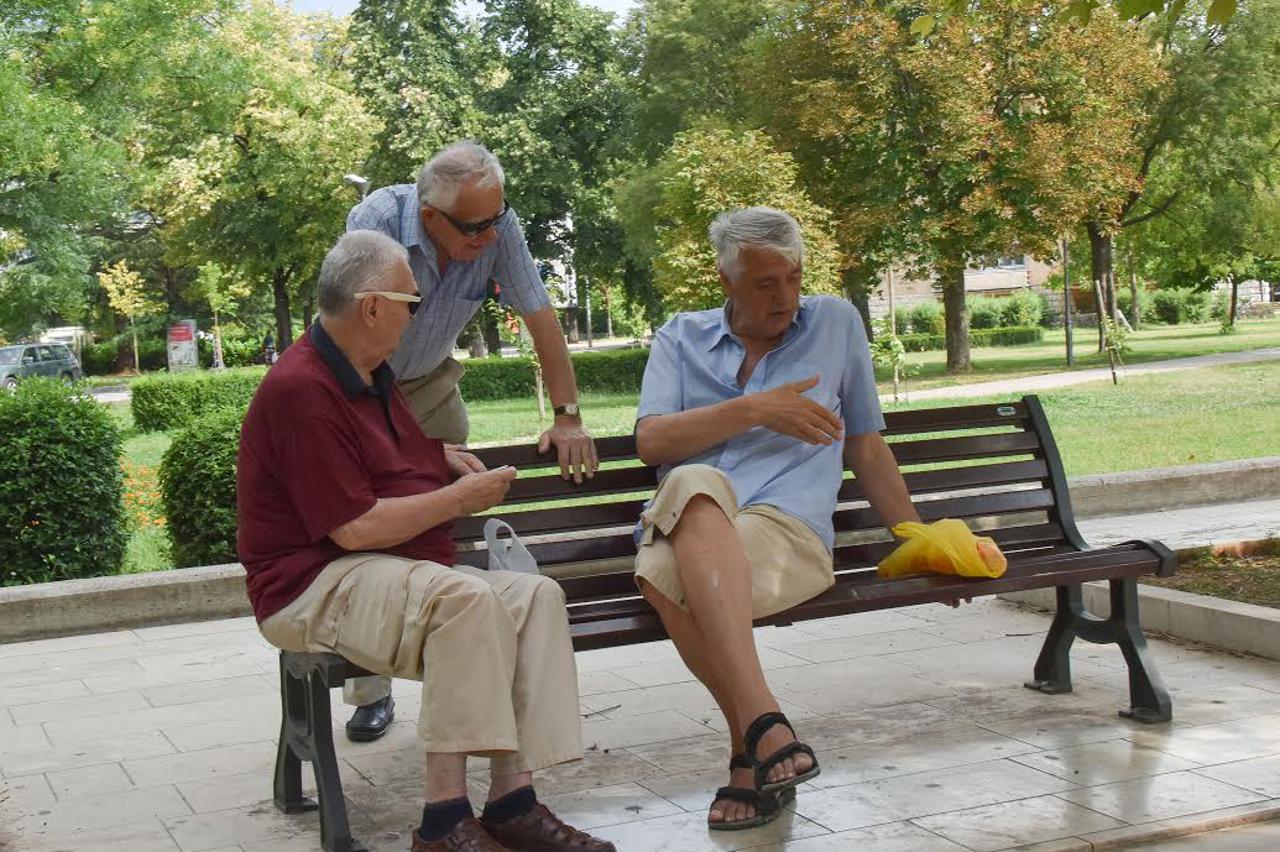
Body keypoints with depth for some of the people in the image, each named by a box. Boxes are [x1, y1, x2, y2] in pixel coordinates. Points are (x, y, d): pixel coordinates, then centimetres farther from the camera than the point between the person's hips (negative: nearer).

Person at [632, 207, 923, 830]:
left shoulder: (836, 323, 22)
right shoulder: (680, 338, 21)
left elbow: (866, 448, 25)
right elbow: (650, 440, 5)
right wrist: (755, 410, -2)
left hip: (787, 527, -1)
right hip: (681, 522, 1)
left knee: (672, 577, -37)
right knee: (694, 486, -40)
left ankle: (752, 751, -31)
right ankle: (762, 724, -39)